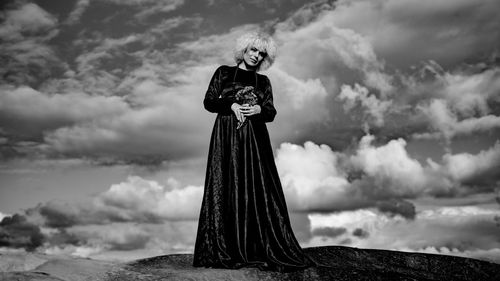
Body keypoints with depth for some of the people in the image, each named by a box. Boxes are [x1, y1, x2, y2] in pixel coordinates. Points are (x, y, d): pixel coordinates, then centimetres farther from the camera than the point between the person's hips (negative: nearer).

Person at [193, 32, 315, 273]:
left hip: (254, 139, 2)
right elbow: (208, 101, 4)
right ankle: (223, 250, -3)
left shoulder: (263, 81, 16)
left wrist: (259, 109, -14)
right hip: (226, 137, -2)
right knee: (226, 190, -6)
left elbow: (271, 113, 7)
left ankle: (258, 250, -3)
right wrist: (232, 105, -11)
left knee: (258, 190, -6)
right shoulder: (223, 73, 12)